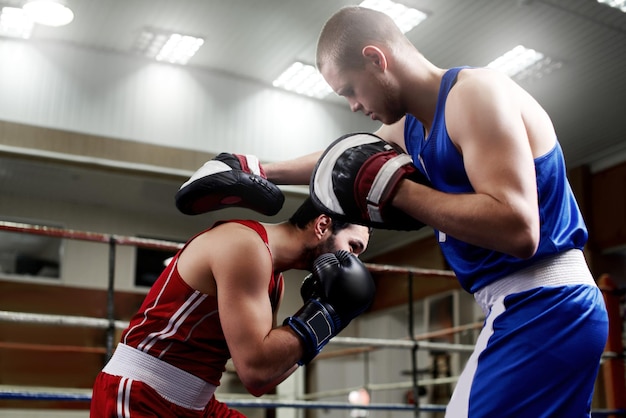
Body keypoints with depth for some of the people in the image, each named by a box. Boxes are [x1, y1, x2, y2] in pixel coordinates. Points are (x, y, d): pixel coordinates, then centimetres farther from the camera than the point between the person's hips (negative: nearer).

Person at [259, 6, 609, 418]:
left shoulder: (473, 92, -17)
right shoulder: (408, 129, 11)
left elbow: (518, 230, -28)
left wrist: (395, 189, -20)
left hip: (543, 307, -9)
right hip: (528, 307, 9)